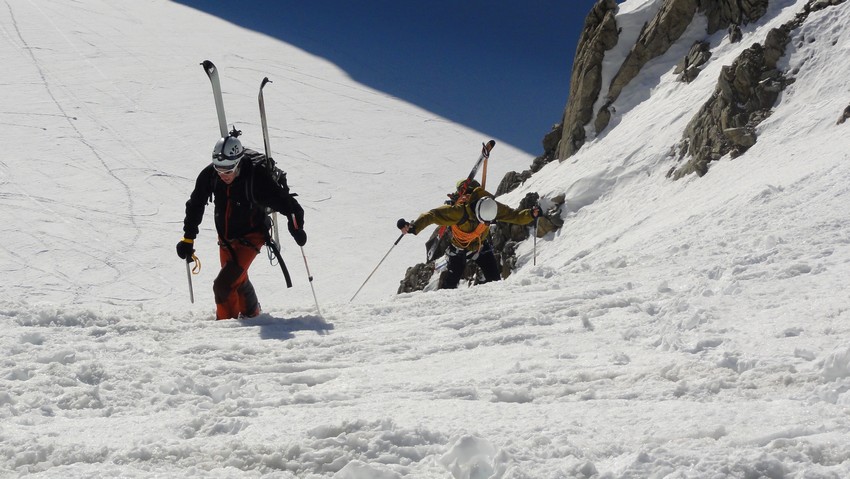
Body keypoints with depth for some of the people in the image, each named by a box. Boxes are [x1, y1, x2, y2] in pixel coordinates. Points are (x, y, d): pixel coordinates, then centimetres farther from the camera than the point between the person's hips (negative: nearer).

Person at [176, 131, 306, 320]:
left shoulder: (256, 176, -29)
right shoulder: (209, 175, -16)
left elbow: (282, 200, -20)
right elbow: (195, 205, -1)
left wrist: (296, 226, -31)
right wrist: (188, 238, 1)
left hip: (251, 236, -6)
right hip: (225, 237, 6)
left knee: (223, 285, -17)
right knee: (238, 280, 24)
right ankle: (252, 314, 49)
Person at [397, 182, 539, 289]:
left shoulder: (493, 208, -25)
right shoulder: (459, 211, -39)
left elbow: (515, 216, -12)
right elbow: (433, 215, -43)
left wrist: (531, 214, -30)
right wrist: (414, 227, -57)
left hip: (481, 246, 4)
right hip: (459, 248, -3)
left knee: (494, 278, -5)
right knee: (452, 279, -12)